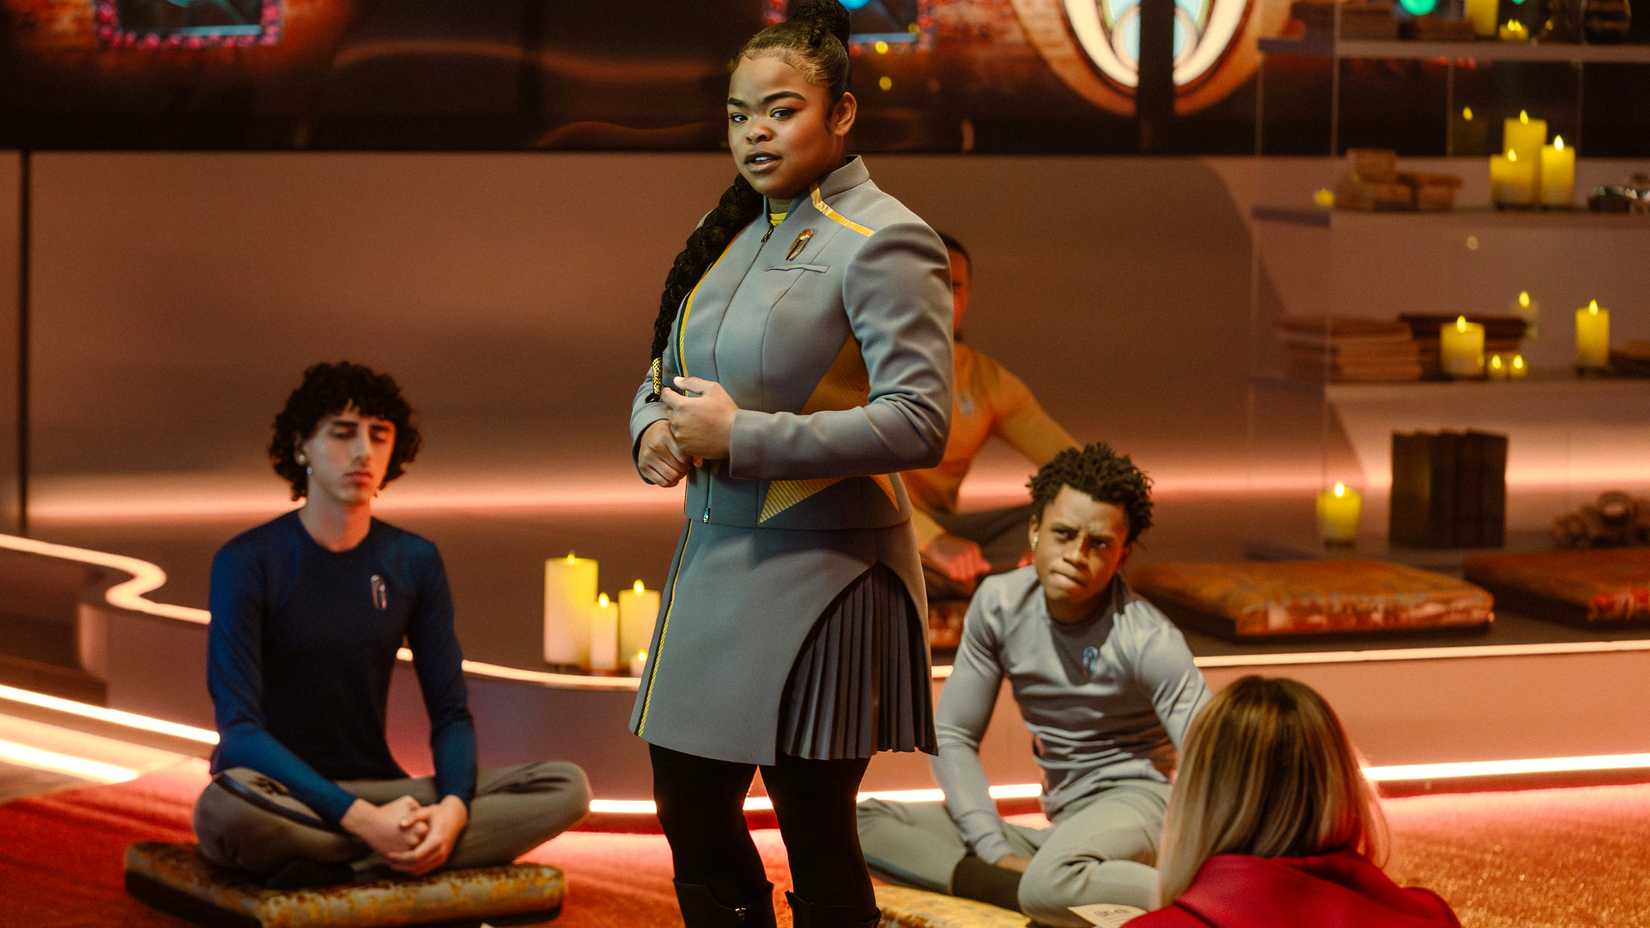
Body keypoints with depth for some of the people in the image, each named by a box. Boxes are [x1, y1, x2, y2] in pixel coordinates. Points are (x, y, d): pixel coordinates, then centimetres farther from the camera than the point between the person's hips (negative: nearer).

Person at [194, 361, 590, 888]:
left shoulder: (414, 562, 7)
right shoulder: (247, 563, -8)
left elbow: (450, 712, 5)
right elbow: (240, 728, -16)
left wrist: (452, 810, -19)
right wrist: (362, 820, -28)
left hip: (374, 791, 5)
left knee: (566, 788, -16)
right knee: (227, 805, -41)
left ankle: (341, 868, -27)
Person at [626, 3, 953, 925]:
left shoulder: (882, 243, -13)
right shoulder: (734, 233, 12)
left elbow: (917, 423, -21)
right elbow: (663, 372, 22)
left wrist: (741, 437, -21)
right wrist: (654, 431, -3)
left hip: (819, 568, -8)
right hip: (715, 558, 8)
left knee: (817, 833, 1)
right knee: (689, 806, 15)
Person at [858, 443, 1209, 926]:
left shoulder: (1148, 641, -16)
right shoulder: (999, 604, -1)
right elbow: (954, 738, 3)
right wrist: (997, 851, -11)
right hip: (1062, 829, 7)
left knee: (1053, 884, -42)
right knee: (866, 823, -10)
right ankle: (1013, 881, -26)